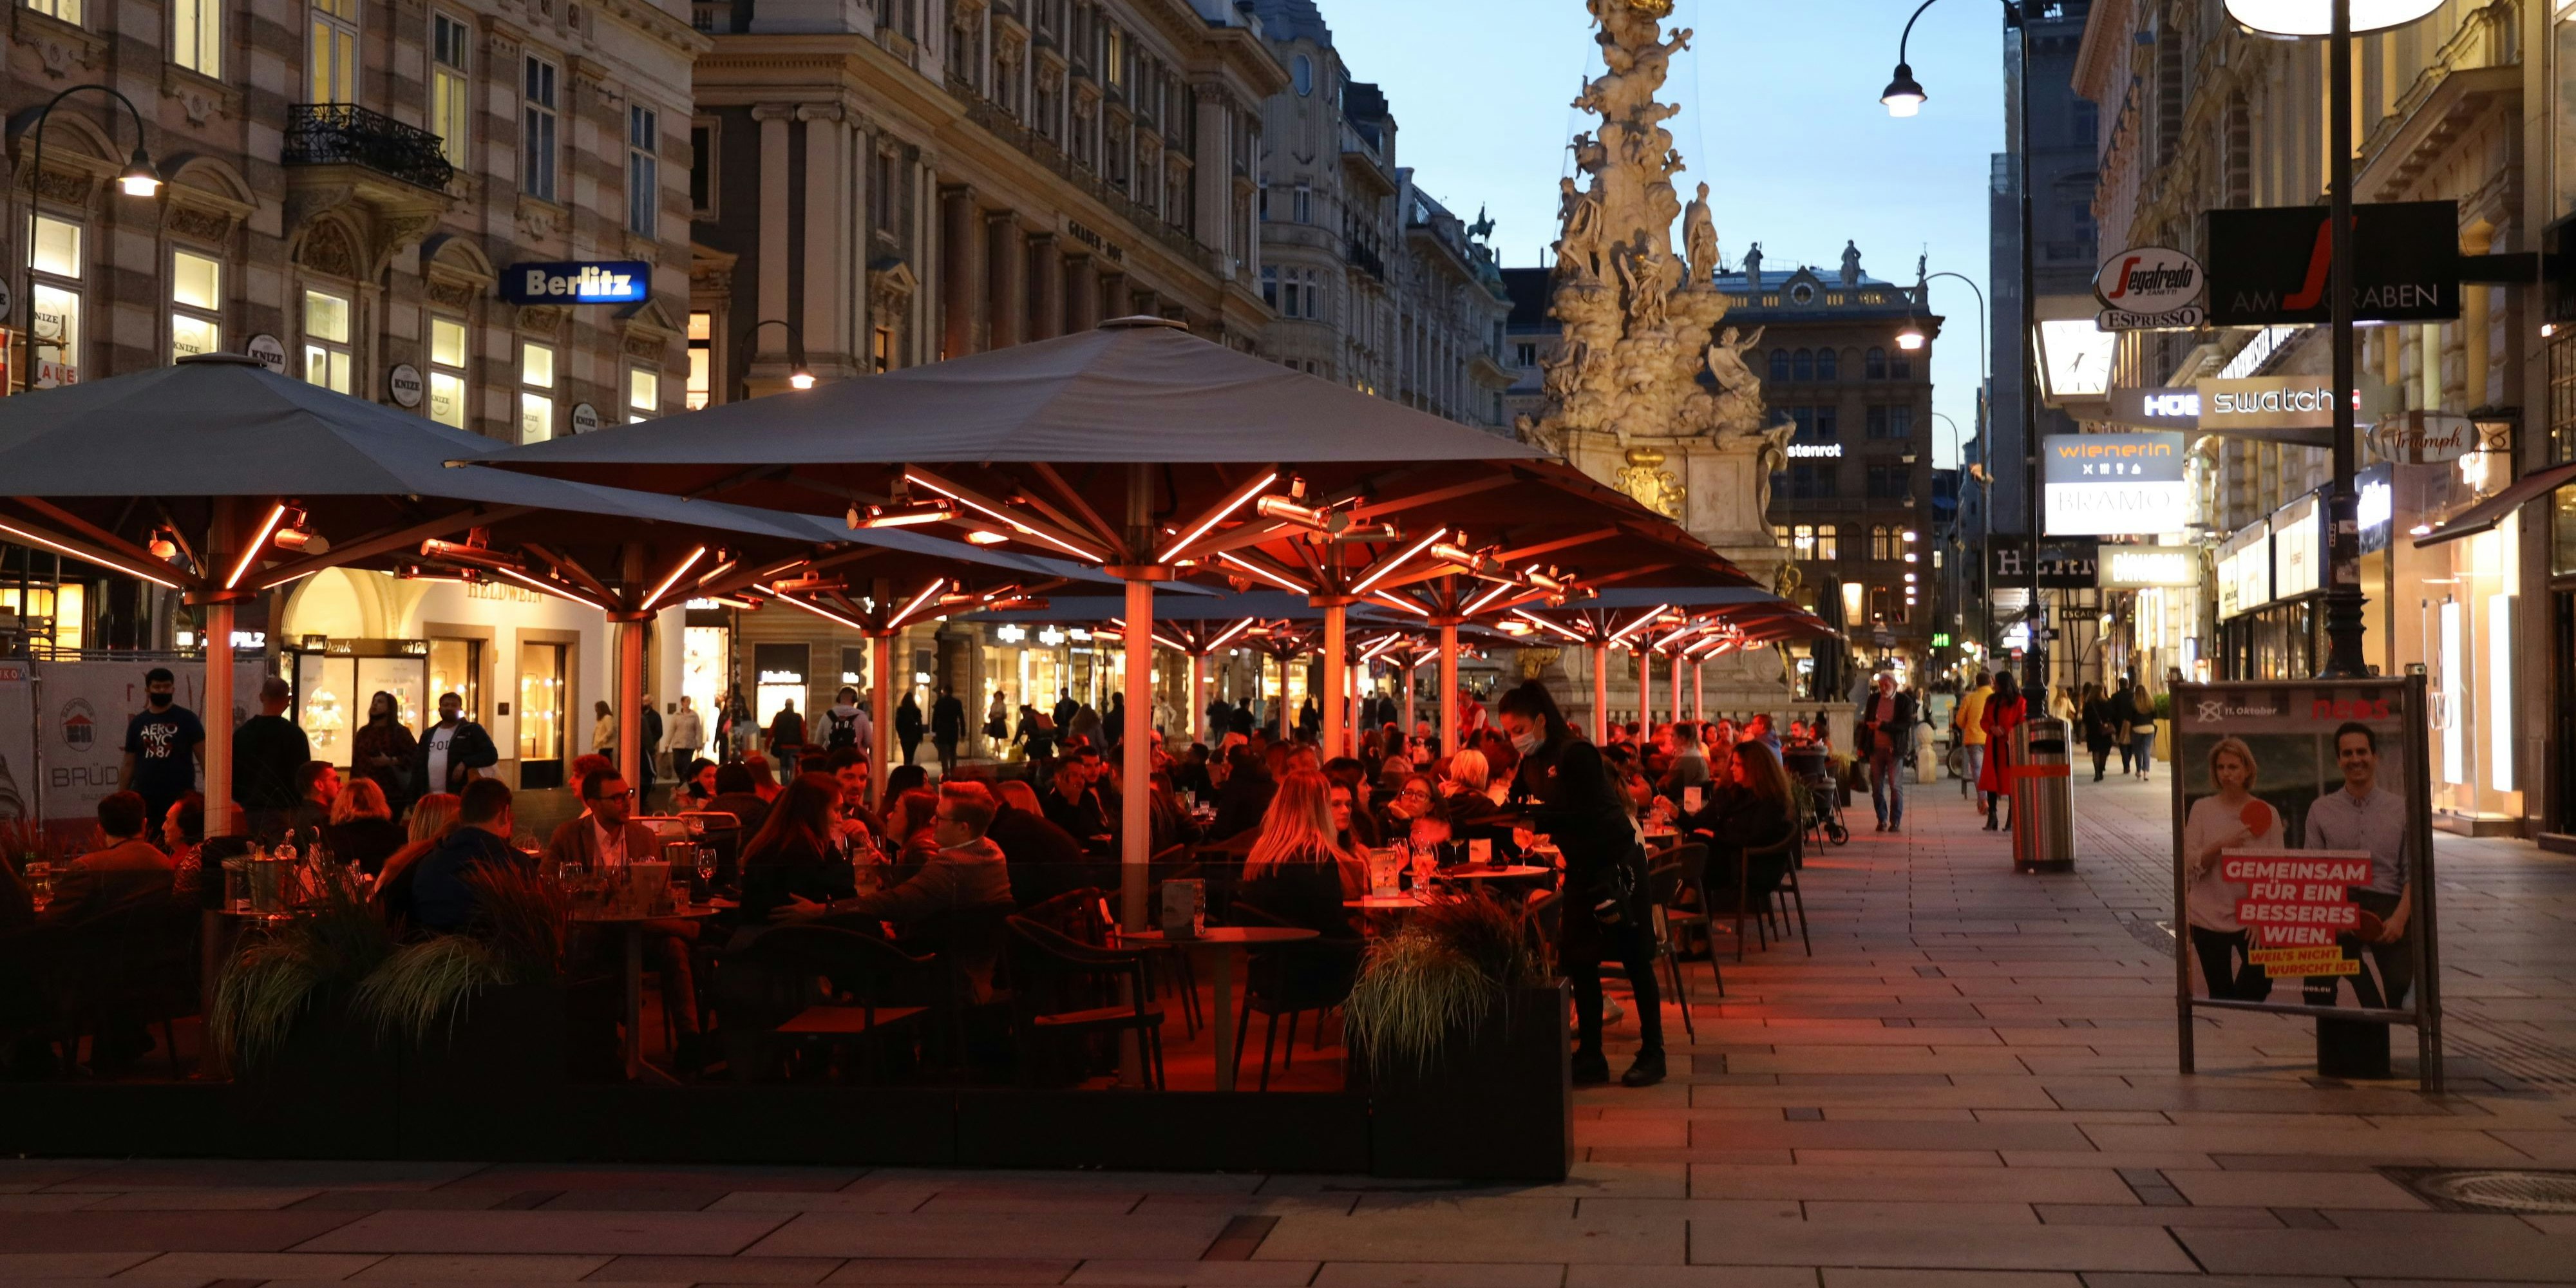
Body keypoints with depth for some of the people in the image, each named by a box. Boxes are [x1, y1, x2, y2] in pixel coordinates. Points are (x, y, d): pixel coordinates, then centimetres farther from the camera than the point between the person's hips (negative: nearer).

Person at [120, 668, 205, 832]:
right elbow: (129, 765, 15)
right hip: (144, 798, 3)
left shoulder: (187, 719, 2)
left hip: (179, 798, -3)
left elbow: (204, 758, -3)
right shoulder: (138, 723, 11)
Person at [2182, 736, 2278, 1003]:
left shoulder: (2267, 814, 1)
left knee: (2260, 985, -12)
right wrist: (2222, 846, -21)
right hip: (2209, 919, 0)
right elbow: (2192, 864, -4)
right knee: (2219, 994, 5)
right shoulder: (2202, 809, 2)